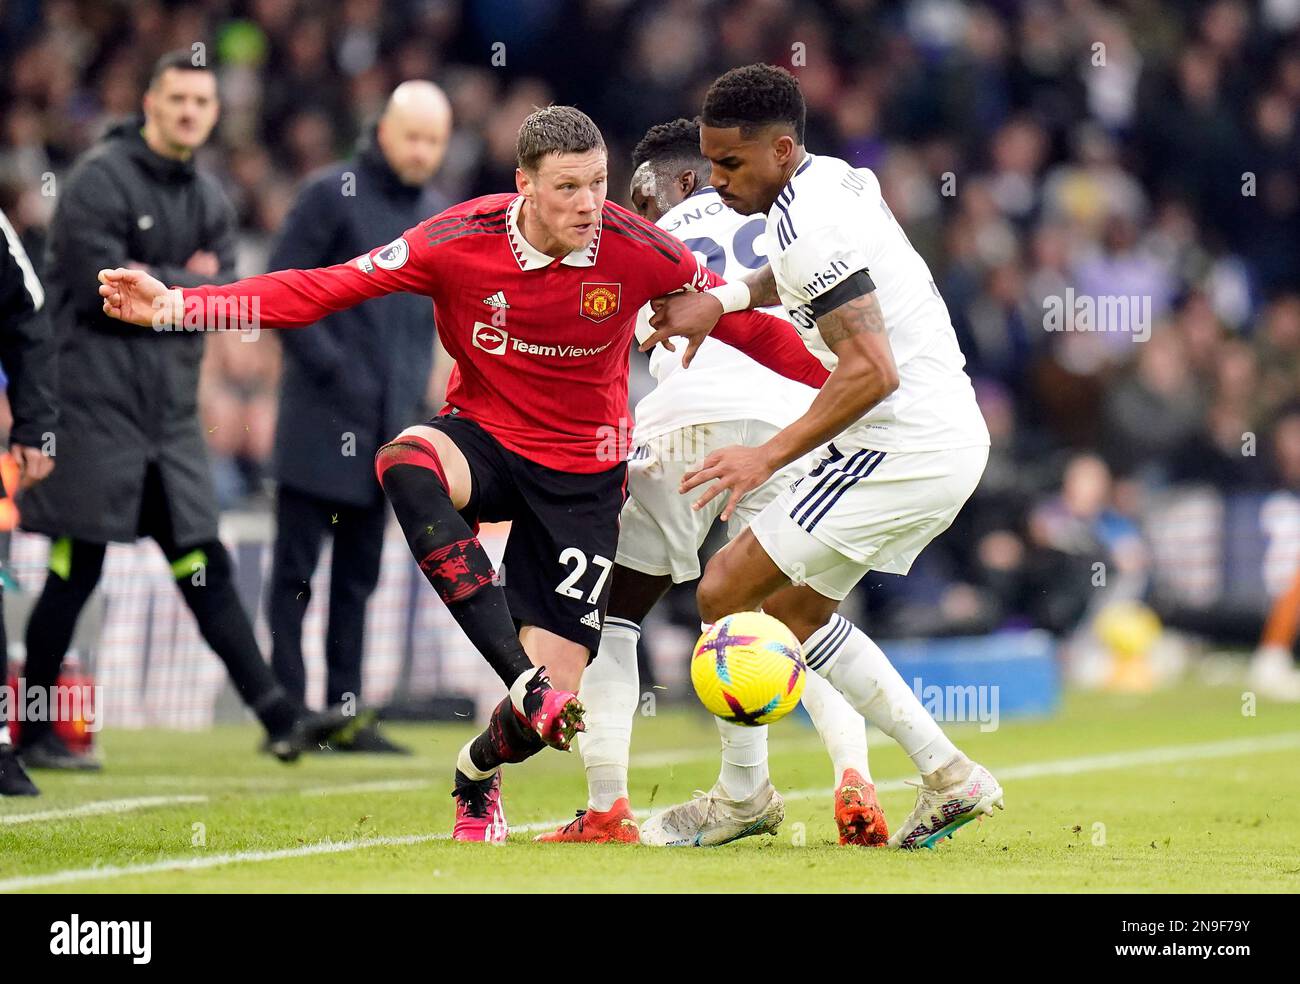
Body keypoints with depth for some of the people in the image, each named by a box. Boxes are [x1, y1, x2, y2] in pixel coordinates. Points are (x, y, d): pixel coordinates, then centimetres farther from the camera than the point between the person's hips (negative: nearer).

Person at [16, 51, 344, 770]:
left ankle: (281, 721, 2)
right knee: (75, 572, -1)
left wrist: (154, 282, -11)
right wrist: (187, 283, -8)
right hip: (97, 404, -7)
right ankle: (33, 734, 8)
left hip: (171, 406, 7)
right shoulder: (101, 179, -9)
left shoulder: (209, 199, 14)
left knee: (205, 569, 6)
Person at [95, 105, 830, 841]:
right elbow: (322, 290, -16)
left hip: (583, 476, 0)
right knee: (407, 464, -39)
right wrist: (177, 306, -23)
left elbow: (744, 325, -4)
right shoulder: (460, 242, -17)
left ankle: (478, 775, 32)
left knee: (554, 709, -9)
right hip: (485, 441, 0)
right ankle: (525, 681, -42)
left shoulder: (636, 250, -16)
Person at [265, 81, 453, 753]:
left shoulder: (438, 215, 14)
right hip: (322, 420, -6)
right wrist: (327, 365, -16)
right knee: (295, 571, -3)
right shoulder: (332, 194, -6)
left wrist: (416, 392, 12)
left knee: (359, 576, 10)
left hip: (390, 423, 6)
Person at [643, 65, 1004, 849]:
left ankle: (744, 793, 6)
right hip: (956, 438, 10)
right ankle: (948, 777, 18)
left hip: (905, 451, -10)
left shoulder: (809, 227, -19)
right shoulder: (841, 180, 10)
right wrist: (723, 300, 22)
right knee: (793, 606, 20)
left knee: (726, 592, -5)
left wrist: (770, 457, -25)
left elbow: (873, 372, -27)